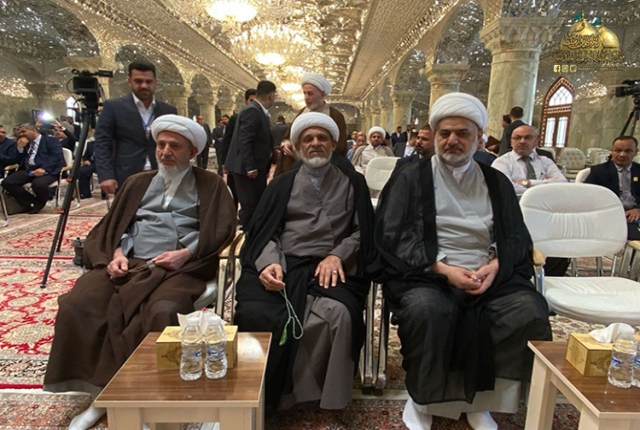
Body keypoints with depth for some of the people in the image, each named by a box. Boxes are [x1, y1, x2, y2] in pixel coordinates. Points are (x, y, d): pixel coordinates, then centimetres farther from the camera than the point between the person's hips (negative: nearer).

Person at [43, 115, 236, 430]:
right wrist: (116, 252, -4)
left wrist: (186, 253, -14)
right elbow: (111, 226, 18)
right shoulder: (137, 183, 25)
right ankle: (101, 392, -5)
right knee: (75, 306, -21)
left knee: (164, 312, -35)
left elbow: (222, 229, 0)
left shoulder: (210, 185, 13)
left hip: (179, 267, -4)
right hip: (129, 263, 4)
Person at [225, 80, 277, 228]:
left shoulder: (258, 111, 14)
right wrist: (250, 167, -24)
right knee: (249, 206, -4)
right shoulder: (252, 111, -16)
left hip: (257, 167, 10)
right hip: (248, 169, -10)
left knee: (258, 205, 14)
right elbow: (244, 141, -23)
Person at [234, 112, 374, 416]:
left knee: (338, 314, -34)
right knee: (254, 314, -30)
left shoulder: (353, 183, 18)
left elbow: (362, 231, 11)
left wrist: (337, 256, -9)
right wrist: (270, 262, -11)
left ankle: (287, 392, -11)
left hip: (330, 268, 0)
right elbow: (264, 231, 11)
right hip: (282, 265, 1)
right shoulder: (282, 184, 21)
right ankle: (263, 394, -4)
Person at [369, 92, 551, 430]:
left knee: (531, 312, -22)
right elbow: (392, 236, -4)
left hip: (490, 276, 4)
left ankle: (481, 400, -2)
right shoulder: (411, 178, 5)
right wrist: (442, 267, -15)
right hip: (426, 273, -3)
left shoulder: (497, 183, 16)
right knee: (428, 310, -34)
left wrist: (495, 265, -11)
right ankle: (421, 399, -7)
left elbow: (516, 238, 12)